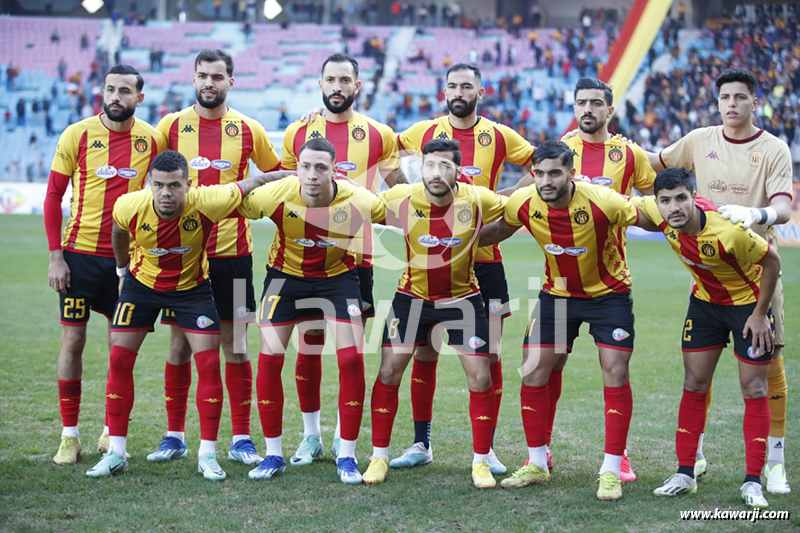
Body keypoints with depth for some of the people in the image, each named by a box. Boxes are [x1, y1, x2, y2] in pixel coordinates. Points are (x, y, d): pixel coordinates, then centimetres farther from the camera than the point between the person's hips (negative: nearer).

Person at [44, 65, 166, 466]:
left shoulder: (152, 140, -1)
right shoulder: (77, 136, -4)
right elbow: (53, 196, 0)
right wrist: (55, 256, -6)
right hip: (80, 253, -1)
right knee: (72, 340, 0)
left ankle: (112, 432, 21)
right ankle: (69, 435, 10)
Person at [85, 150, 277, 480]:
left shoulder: (206, 203, -32)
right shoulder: (129, 206, -25)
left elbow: (254, 183, -17)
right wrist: (122, 269, 14)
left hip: (192, 286, -1)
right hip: (142, 283, 1)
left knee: (208, 363, -9)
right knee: (119, 360, -4)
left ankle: (207, 455, 3)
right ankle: (116, 453, 6)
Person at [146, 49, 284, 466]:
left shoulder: (248, 130, 3)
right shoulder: (171, 126, 3)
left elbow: (276, 176, 17)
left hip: (232, 251, 0)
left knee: (235, 343, 2)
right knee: (179, 342, 4)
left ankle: (241, 439, 8)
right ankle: (174, 436, 15)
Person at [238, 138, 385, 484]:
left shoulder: (359, 201, -25)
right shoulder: (277, 195, -26)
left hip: (338, 276, 0)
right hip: (286, 274, 0)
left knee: (351, 358, -12)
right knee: (269, 358, -7)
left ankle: (346, 456, 2)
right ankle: (274, 454, 9)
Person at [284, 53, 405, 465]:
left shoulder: (378, 135, 3)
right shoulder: (297, 133, 6)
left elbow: (400, 193, 15)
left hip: (356, 256, -1)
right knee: (309, 346, 3)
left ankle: (344, 437, 12)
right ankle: (311, 436, 15)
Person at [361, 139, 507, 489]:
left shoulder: (478, 201, -17)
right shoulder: (400, 200, -16)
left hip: (462, 298, 0)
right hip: (412, 296, 0)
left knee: (480, 378, -4)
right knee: (389, 371, -4)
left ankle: (481, 462, 11)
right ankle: (379, 457, 10)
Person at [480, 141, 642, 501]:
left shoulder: (601, 202, -30)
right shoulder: (523, 204, -17)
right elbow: (498, 230, 4)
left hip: (609, 293, -3)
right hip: (557, 293, 4)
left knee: (615, 373, -10)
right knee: (533, 371, -1)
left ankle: (611, 472, -1)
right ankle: (537, 464, 14)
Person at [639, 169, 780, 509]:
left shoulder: (727, 231, -37)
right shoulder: (658, 213, -21)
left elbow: (772, 261, -21)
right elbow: (633, 207, 5)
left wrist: (760, 314, -17)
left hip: (748, 302, -5)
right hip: (705, 300, 5)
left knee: (754, 389, -3)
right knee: (695, 385, 4)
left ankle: (753, 482, 3)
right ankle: (685, 474, 11)